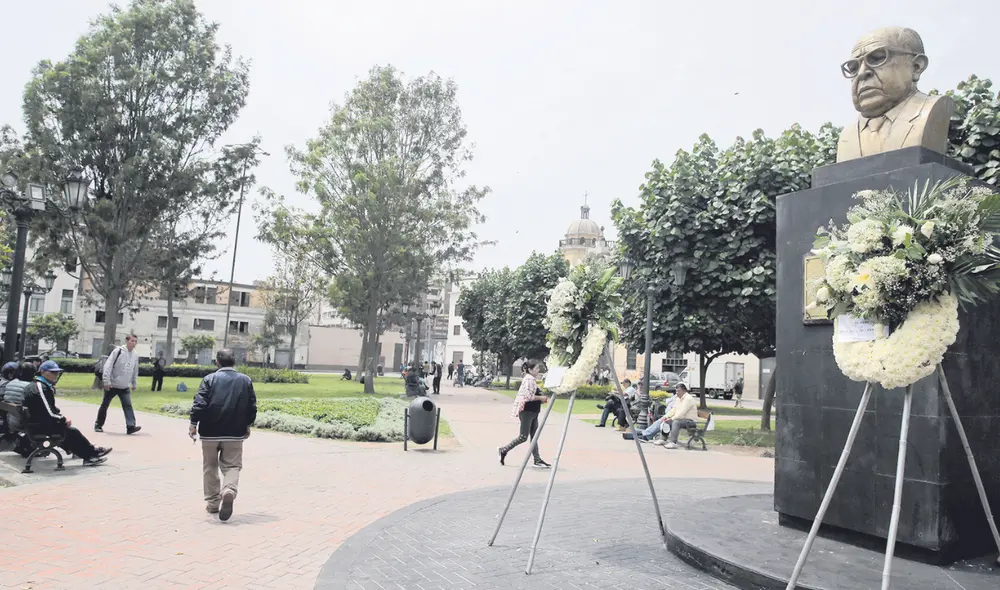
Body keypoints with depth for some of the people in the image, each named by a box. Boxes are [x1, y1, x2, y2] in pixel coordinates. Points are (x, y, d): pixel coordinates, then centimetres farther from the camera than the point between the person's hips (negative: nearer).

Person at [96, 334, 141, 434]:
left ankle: (131, 426, -17)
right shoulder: (118, 351, -13)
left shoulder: (135, 355, 4)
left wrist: (134, 383, 15)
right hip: (112, 385, -3)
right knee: (104, 405, 10)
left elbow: (135, 371, 15)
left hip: (125, 387, 4)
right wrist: (106, 381, -20)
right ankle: (98, 425, 25)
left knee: (128, 405, -10)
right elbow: (108, 365, -16)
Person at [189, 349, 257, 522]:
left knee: (210, 468, 13)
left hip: (210, 432, -1)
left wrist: (193, 424, -3)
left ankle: (213, 503, 18)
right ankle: (229, 491, -21)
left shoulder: (210, 379, -3)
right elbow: (252, 407, 5)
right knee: (232, 466, 6)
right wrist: (247, 426, 17)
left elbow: (199, 403, -10)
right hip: (235, 433, 1)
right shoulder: (246, 381, 4)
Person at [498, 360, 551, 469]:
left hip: (533, 412, 10)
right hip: (527, 411, -10)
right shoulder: (529, 379, -14)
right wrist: (541, 398, -13)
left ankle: (537, 460, 8)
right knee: (523, 437, -6)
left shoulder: (533, 380, 17)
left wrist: (541, 400, 12)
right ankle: (504, 450, 6)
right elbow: (528, 396, -24)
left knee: (534, 436, 7)